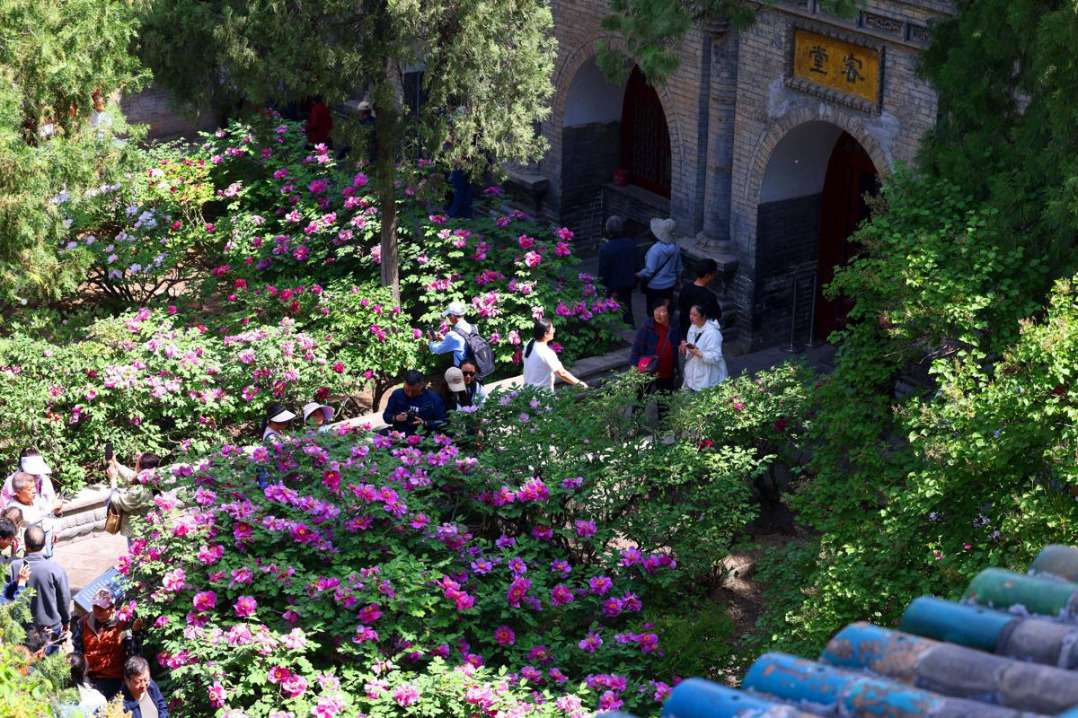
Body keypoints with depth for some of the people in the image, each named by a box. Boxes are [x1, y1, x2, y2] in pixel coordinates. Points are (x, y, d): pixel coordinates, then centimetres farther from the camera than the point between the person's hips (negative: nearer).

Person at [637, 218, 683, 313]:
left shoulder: (655, 250, -26)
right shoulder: (676, 248, -7)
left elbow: (650, 271, -23)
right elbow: (679, 268, 6)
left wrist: (638, 275, -5)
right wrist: (677, 280, 23)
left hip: (655, 286, -5)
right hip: (670, 285, 6)